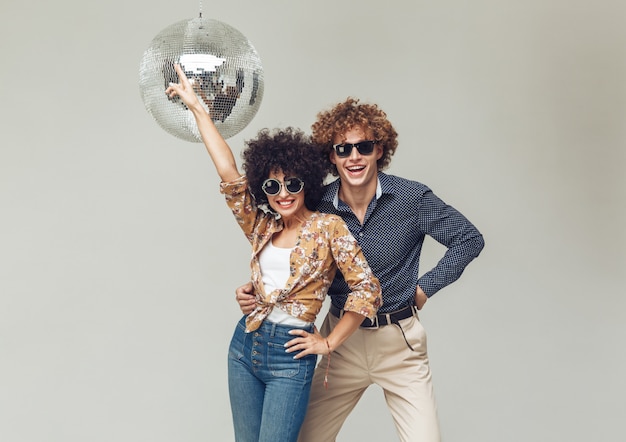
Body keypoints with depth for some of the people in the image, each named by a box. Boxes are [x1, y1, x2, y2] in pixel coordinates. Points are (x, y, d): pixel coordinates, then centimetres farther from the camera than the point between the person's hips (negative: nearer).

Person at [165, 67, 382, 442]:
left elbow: (367, 288, -10)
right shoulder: (262, 228, 5)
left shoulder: (329, 227, -7)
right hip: (245, 345, 5)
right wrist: (197, 107, -3)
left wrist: (330, 342, -6)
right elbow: (229, 174, -1)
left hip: (290, 355, -5)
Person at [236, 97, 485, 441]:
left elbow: (469, 239, -1)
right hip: (342, 339, 2)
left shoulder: (413, 198, -11)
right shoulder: (318, 206, -6)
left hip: (399, 341, -2)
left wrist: (426, 287, -5)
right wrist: (257, 293, -13)